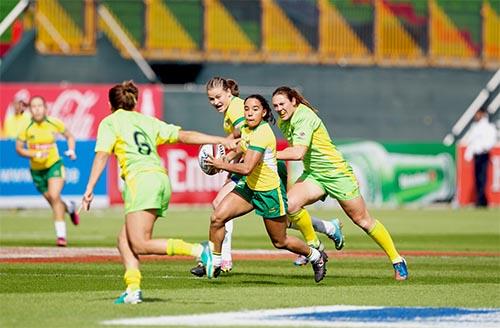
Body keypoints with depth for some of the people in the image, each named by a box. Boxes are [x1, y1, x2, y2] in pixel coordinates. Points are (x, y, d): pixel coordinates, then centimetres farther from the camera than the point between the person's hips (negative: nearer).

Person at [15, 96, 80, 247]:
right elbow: (19, 148, -5)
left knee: (54, 196, -22)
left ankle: (61, 235, -17)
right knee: (53, 201, 9)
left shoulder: (54, 123, -9)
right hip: (37, 170, 2)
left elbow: (69, 136, 9)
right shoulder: (26, 127, -11)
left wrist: (71, 151, -9)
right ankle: (70, 208, 45)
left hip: (54, 165, -2)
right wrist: (34, 154, -21)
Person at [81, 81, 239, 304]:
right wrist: (221, 140, 19)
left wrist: (89, 189, -4)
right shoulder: (147, 121, 25)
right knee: (124, 239, 11)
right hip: (162, 179, 7)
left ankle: (199, 251, -26)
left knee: (140, 245, -14)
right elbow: (185, 136, 18)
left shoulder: (110, 122, 11)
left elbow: (102, 156, -1)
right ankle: (133, 289, -4)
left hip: (140, 178, -7)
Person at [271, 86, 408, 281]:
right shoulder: (283, 122, 2)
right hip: (313, 175, 7)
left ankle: (397, 260, 17)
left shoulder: (304, 117, -24)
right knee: (289, 204, -20)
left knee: (363, 220, 2)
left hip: (337, 173, -7)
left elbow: (298, 153, -35)